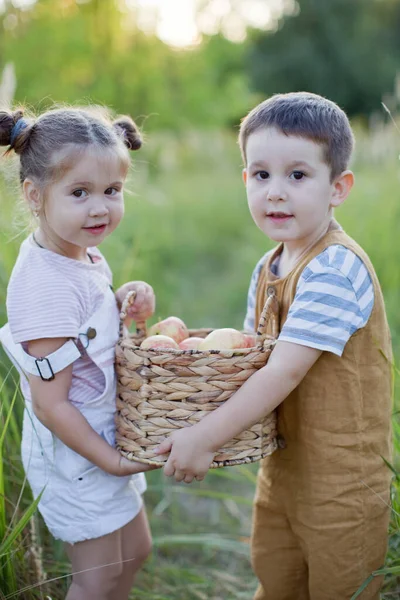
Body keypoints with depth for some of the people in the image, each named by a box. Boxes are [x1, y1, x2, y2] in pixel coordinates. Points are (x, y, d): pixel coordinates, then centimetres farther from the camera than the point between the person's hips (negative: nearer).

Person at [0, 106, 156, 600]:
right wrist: (110, 460, -18)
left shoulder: (83, 253, -2)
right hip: (74, 452, -9)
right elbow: (50, 403, -26)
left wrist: (127, 303, -5)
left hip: (104, 436, 9)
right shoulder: (46, 286, -29)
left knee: (134, 550, 24)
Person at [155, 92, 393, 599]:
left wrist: (205, 437, -26)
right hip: (282, 469, 8)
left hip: (341, 481, -8)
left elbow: (285, 372, -29)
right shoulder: (268, 268, 3)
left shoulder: (335, 269, -25)